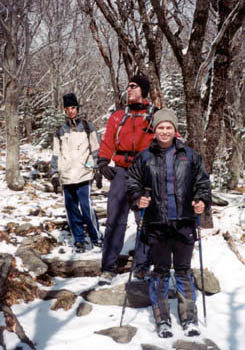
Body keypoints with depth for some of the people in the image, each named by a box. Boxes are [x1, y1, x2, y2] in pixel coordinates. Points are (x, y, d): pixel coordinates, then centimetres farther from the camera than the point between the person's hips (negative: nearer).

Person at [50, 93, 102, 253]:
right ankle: (79, 240, 17)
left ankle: (97, 238, 3)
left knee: (86, 207, -12)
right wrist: (54, 175, 13)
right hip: (66, 178, 4)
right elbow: (56, 155, 18)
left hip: (83, 176, -4)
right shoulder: (61, 132, 15)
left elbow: (96, 150, 4)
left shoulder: (87, 127, 6)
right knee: (72, 209, 6)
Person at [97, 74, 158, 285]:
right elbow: (108, 142, 11)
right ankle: (109, 267, 2)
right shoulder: (118, 117, 15)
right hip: (121, 172, 2)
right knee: (115, 220, -2)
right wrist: (103, 162, -5)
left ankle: (142, 267, 10)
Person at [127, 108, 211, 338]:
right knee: (160, 271, 7)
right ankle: (162, 320, 18)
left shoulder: (189, 155, 5)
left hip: (184, 223, 1)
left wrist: (203, 200, -5)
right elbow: (132, 180, 11)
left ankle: (189, 318, 20)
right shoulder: (145, 157, 3)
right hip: (157, 224, 0)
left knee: (183, 270, 9)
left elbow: (202, 181, 11)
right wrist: (138, 198, -7)